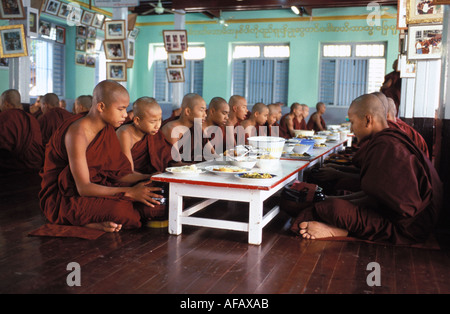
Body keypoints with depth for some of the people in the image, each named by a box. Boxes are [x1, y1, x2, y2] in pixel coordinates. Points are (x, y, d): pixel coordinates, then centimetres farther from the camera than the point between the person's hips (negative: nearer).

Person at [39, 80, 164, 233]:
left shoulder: (107, 129, 4)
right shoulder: (78, 133, -23)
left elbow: (118, 172, 3)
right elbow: (83, 188, -28)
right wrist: (129, 192, -31)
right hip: (61, 199, -9)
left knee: (149, 199, -13)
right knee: (120, 210, -36)